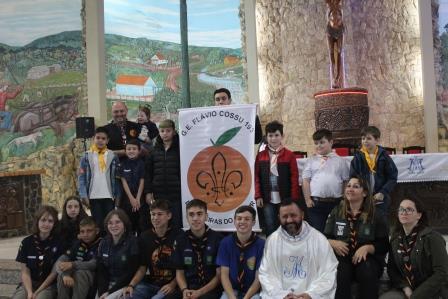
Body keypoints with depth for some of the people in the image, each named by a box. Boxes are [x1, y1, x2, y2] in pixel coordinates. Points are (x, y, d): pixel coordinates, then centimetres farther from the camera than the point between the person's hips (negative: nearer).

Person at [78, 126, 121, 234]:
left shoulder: (113, 156, 5)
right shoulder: (87, 156, 2)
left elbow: (117, 177, 6)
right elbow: (81, 177, 0)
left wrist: (117, 195, 0)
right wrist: (83, 195, -7)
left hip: (109, 196, 1)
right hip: (93, 196, -1)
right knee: (97, 224, 6)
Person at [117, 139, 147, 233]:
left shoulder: (142, 163, 0)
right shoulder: (123, 164, 4)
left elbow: (142, 182, -3)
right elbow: (124, 182, 0)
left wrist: (137, 199, -9)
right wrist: (131, 198, -8)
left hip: (140, 197, -1)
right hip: (127, 197, 1)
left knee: (143, 224, -4)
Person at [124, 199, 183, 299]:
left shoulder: (178, 236, -7)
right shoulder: (144, 237, 7)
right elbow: (142, 267, 8)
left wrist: (172, 285, -14)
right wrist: (131, 285, -7)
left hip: (171, 285, -4)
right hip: (149, 283, 4)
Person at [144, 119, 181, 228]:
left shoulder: (179, 149, 1)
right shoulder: (154, 150, 9)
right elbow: (148, 172, 9)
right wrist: (148, 192, 3)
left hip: (176, 194, -3)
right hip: (158, 195, 3)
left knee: (176, 223, 0)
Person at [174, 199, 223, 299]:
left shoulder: (217, 239, -4)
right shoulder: (181, 240, 6)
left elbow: (220, 274, -2)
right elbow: (179, 272, 10)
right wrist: (184, 290, -9)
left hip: (210, 289, -3)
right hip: (189, 288, 3)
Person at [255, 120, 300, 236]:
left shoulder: (289, 155, -1)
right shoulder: (260, 155, 6)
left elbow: (294, 178, -3)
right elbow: (257, 177, 6)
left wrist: (294, 199, -7)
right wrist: (258, 196, -2)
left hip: (285, 200, -1)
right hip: (267, 200, 2)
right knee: (270, 229, 7)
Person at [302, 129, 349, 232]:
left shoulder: (340, 161, 8)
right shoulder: (311, 161, 9)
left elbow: (346, 181, 7)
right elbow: (306, 181, 4)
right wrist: (307, 199, -4)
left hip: (336, 203, 0)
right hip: (315, 203, 0)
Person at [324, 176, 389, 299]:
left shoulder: (376, 216, 6)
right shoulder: (336, 213, 11)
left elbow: (384, 245, 2)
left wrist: (367, 248, -18)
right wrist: (333, 243, -12)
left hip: (367, 258, 0)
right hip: (341, 257, 1)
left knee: (368, 272, -34)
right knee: (340, 272, -33)